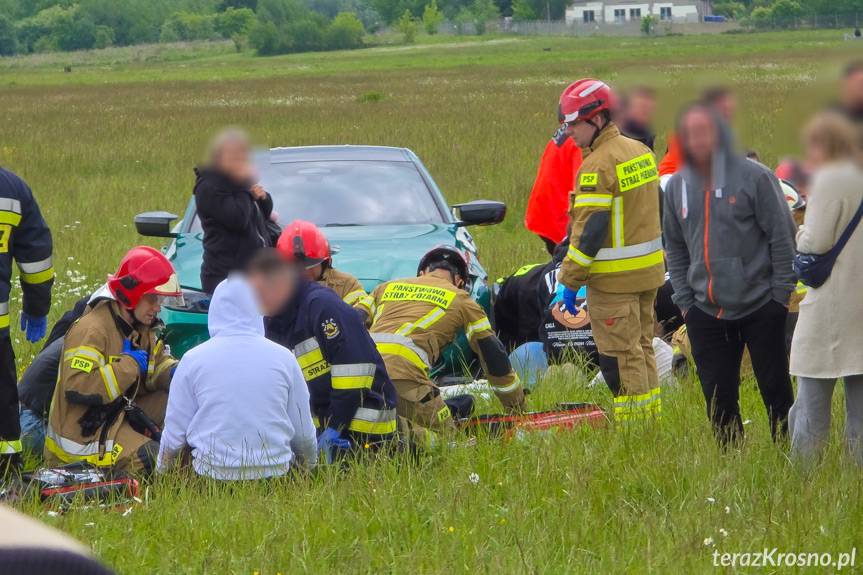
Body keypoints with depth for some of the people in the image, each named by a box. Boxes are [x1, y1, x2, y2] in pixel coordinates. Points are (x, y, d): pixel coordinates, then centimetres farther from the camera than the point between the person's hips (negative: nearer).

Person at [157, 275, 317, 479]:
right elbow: (304, 434, 10)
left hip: (212, 475, -1)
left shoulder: (193, 360, -1)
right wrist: (309, 466, 29)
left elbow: (175, 433, 4)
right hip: (274, 472, 2)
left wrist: (161, 471, 21)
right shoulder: (284, 358, 3)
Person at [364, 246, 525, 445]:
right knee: (444, 435, 9)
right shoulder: (461, 300, 22)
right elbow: (494, 355, 25)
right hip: (403, 375, -4)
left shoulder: (387, 287, 32)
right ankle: (401, 431, -22)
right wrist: (517, 408, 35)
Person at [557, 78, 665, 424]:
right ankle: (651, 418, 22)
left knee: (620, 356, -3)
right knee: (641, 347, 17)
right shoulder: (640, 152, 11)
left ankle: (632, 425, -2)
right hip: (648, 271, 9)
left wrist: (570, 279, -15)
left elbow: (589, 230, -20)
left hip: (614, 279, -9)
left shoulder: (598, 166, -18)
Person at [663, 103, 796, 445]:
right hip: (705, 312, 4)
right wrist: (684, 299, 8)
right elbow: (675, 248, 15)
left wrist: (781, 294, -8)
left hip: (760, 306, -4)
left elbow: (782, 237, -6)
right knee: (718, 397, 7)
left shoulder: (753, 177, -8)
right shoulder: (677, 186, 6)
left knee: (775, 390, 3)